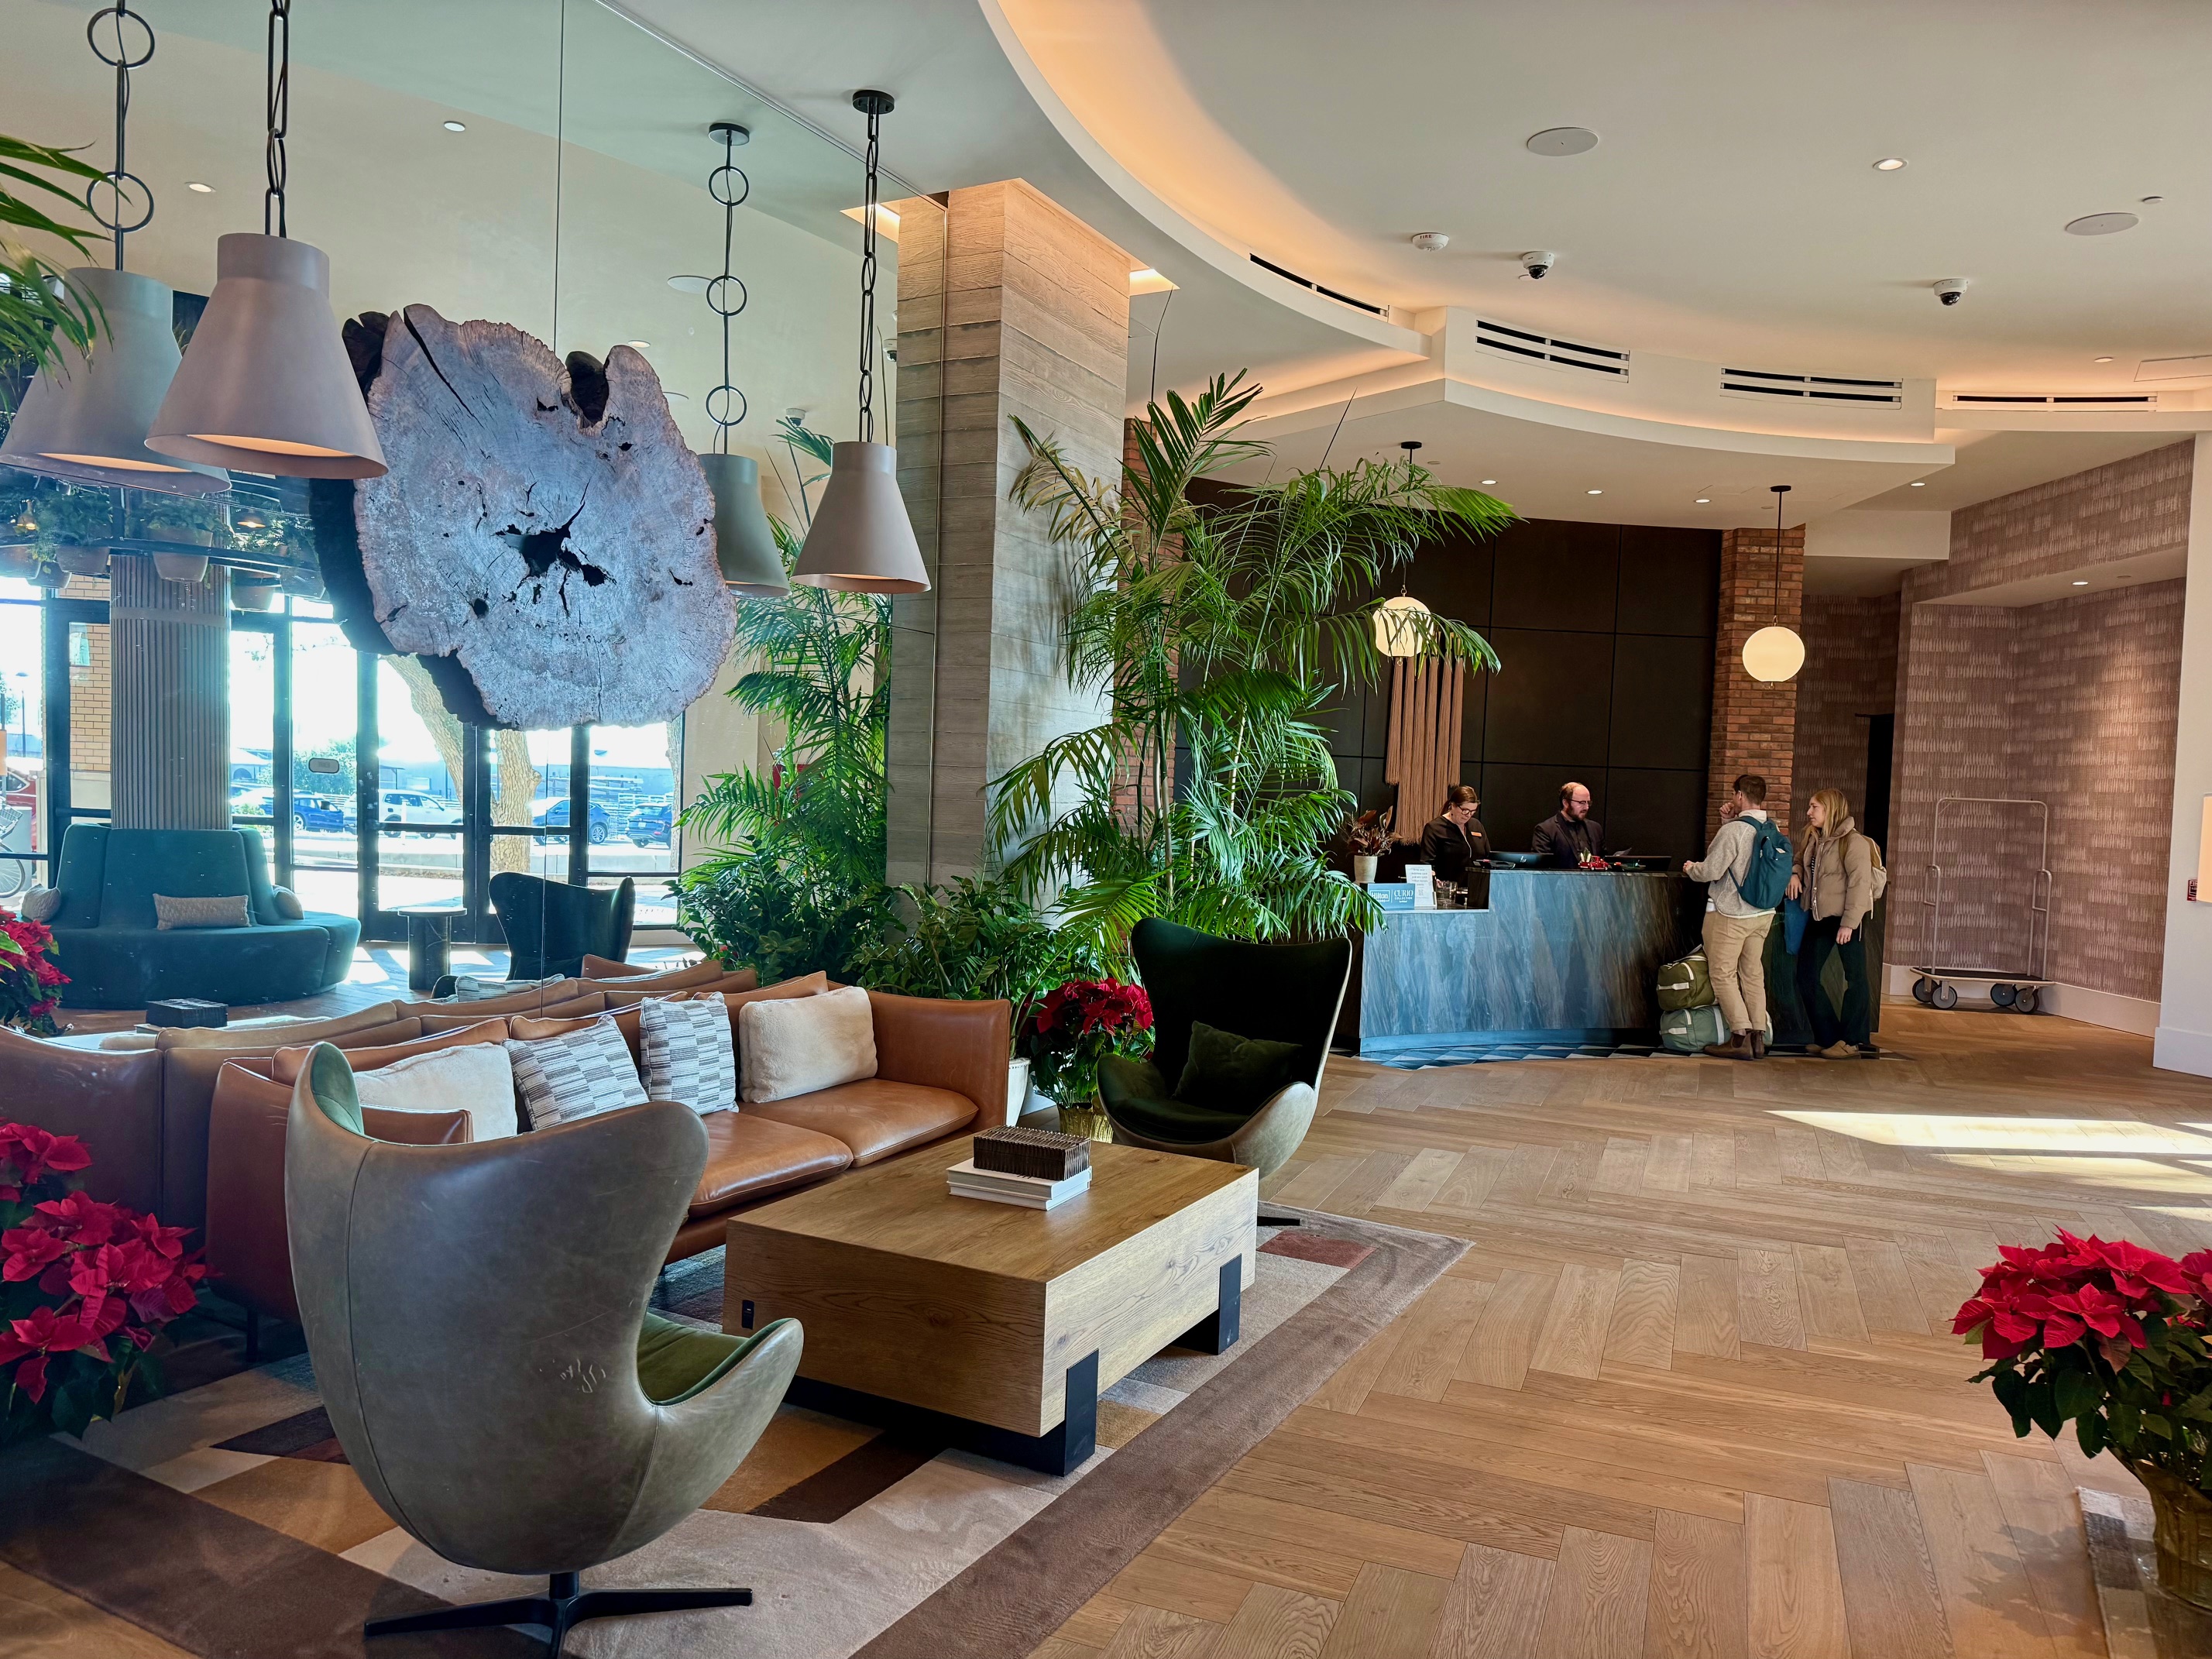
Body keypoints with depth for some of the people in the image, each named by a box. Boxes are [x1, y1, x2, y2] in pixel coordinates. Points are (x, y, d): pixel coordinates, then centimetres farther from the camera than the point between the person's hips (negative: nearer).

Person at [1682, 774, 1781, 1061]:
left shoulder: (1734, 831, -20)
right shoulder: (1772, 829, 5)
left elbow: (1711, 870, -18)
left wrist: (1690, 868, 2)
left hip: (1730, 914, -8)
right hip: (1763, 913, 8)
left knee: (1722, 974, 0)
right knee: (1753, 973, 13)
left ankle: (1741, 1037, -5)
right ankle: (1758, 1038, 14)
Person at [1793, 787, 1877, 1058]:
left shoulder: (1853, 842, -14)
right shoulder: (1813, 840, 10)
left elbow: (1860, 884, -18)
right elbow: (1800, 862, 27)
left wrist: (1849, 923, -21)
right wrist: (1795, 874, 3)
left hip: (1846, 919, -8)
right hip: (1819, 919, 9)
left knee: (1854, 978, 2)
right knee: (1806, 977, 8)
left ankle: (1852, 1041, 9)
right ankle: (1828, 1037, 19)